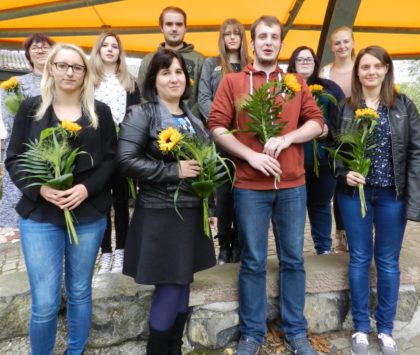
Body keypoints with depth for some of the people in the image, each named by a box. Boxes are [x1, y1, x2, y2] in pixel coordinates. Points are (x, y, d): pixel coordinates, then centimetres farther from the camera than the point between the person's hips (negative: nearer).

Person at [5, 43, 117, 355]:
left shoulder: (100, 111, 5)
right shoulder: (31, 108, 4)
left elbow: (111, 159, 2)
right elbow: (14, 159, 2)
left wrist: (87, 188, -14)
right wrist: (39, 189, -15)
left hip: (89, 214, 1)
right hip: (39, 215, -1)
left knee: (80, 292, 14)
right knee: (45, 303, 0)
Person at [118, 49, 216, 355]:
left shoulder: (193, 118, 13)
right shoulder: (141, 114, -6)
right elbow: (126, 160, -16)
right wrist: (174, 170, -19)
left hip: (193, 213, 6)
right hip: (160, 215, -6)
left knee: (182, 286, 15)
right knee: (169, 289, 0)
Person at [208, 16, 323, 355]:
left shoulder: (296, 82, 12)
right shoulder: (232, 81, 4)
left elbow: (316, 123, 8)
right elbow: (216, 126, -3)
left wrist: (286, 138, -11)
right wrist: (250, 155, -14)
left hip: (293, 185, 3)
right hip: (250, 187, -2)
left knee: (293, 259, 10)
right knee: (253, 262, 6)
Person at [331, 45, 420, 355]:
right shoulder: (344, 107, 3)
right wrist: (343, 174, -15)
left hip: (392, 194, 0)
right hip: (354, 193, 0)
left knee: (388, 261, 10)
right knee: (359, 259, 9)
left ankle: (385, 329, 28)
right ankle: (361, 327, 25)